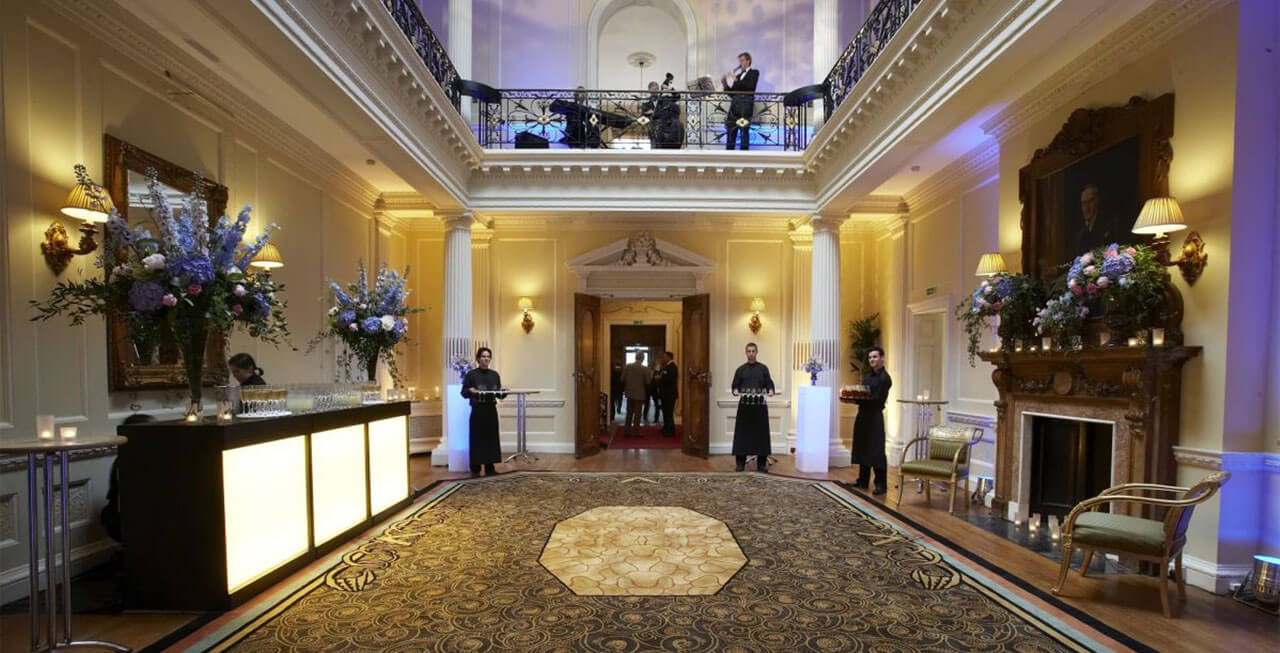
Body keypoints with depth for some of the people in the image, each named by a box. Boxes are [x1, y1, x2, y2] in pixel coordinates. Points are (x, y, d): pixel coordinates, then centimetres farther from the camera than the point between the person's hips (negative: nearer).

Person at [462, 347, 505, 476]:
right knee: (477, 438, -1)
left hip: (491, 410, 4)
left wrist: (503, 391, -11)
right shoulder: (471, 374, -2)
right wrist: (470, 391, -23)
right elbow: (463, 392, -3)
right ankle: (475, 468, 10)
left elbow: (499, 395, 11)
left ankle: (490, 468, 11)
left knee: (491, 437, 4)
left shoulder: (495, 375, 10)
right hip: (477, 410, -4)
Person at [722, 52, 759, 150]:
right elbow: (731, 91, 20)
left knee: (744, 130, -10)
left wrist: (736, 80, -9)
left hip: (746, 103, -5)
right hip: (735, 103, 5)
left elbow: (750, 86, -8)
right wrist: (726, 84, 2)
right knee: (731, 130, -1)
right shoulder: (738, 75, 25)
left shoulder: (754, 72, 10)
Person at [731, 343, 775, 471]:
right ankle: (740, 463, 9)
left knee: (761, 433, 1)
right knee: (742, 433, 0)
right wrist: (736, 391, -14)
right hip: (745, 404, 0)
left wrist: (770, 390, -16)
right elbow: (735, 386, 8)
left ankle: (762, 464, 10)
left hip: (760, 404, 0)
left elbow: (769, 383, 5)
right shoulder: (741, 369, 9)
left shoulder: (763, 368, 9)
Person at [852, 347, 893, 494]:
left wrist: (863, 398, -24)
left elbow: (880, 400, -16)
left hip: (875, 417, -8)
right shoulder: (867, 377, 17)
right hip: (862, 415, 8)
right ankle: (863, 480, 22)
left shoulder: (885, 378, -8)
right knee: (862, 449, 12)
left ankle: (881, 484, 4)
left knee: (876, 451, -4)